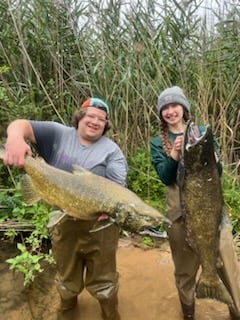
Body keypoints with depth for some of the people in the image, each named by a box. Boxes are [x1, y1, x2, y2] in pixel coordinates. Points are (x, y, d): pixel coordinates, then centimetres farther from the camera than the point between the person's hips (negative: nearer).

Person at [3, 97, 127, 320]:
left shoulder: (112, 150, -7)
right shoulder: (57, 134, -4)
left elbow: (117, 186, -15)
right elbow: (22, 125, -14)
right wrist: (15, 137, -38)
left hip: (99, 224, -2)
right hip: (62, 221, 2)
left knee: (102, 274, 14)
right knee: (66, 272, 25)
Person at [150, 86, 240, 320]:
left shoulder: (203, 132, 5)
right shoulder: (158, 142, 3)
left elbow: (217, 170, 1)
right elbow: (165, 177, -8)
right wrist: (174, 154, -24)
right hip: (179, 211, 0)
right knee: (184, 268, 14)